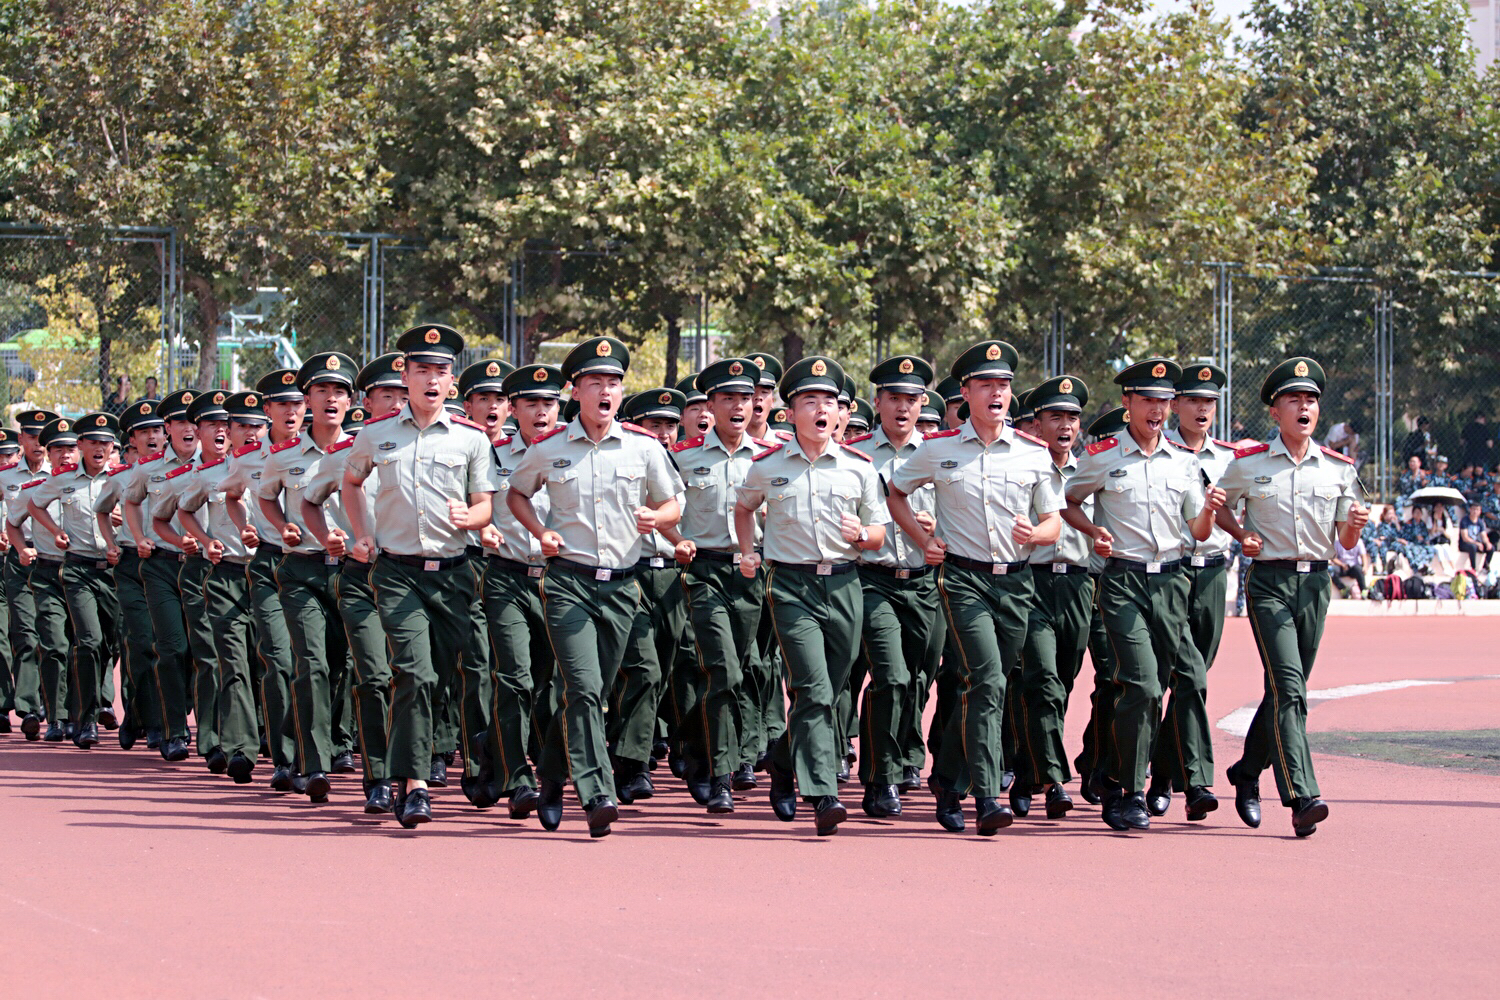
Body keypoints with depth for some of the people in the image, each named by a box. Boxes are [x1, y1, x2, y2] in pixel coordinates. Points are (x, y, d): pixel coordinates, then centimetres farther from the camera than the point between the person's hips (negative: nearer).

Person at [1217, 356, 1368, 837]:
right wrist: (1242, 534, -2)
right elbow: (1218, 505, 17)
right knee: (1289, 688, -17)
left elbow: (1346, 542, 11)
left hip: (1315, 583, 4)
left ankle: (1247, 771, 33)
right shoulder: (1248, 464, 0)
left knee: (1286, 689, 10)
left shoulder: (1338, 468, 7)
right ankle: (1302, 798, -25)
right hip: (1269, 583, -4)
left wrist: (1356, 524, -11)